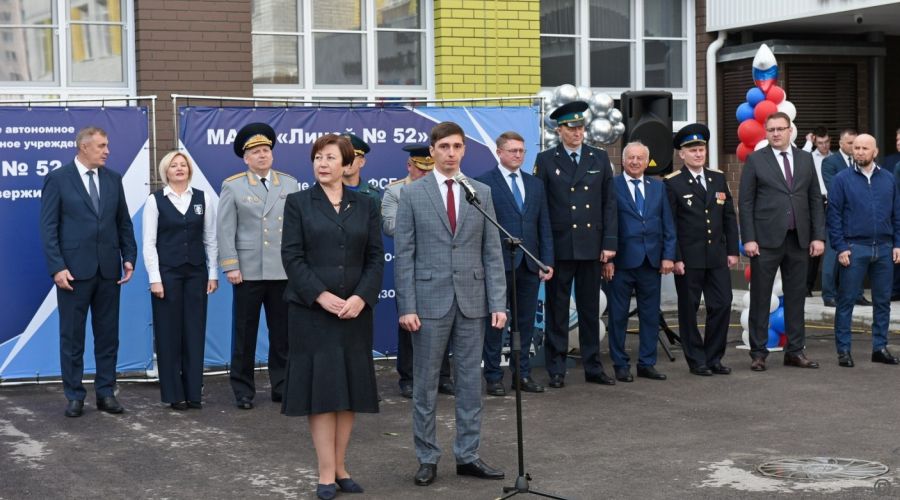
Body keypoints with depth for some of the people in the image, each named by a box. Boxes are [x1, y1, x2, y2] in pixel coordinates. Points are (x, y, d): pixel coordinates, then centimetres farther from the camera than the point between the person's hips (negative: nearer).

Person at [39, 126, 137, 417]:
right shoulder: (57, 179, -3)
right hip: (74, 271, -4)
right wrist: (57, 267, -13)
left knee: (108, 335, 8)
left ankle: (106, 393, 16)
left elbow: (124, 222, 12)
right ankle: (74, 396, 12)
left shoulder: (113, 179, 9)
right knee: (72, 336, 3)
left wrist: (129, 257, 1)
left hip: (108, 270, 4)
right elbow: (49, 227, -6)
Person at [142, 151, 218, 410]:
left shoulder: (203, 199, 5)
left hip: (196, 273, 2)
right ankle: (174, 394, 9)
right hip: (167, 273, -2)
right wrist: (155, 279, -8)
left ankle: (193, 392, 11)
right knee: (169, 333, 2)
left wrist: (213, 273, 3)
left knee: (195, 331, 3)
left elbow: (210, 239, 7)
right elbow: (149, 243, -2)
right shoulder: (155, 200, -1)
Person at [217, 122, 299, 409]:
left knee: (282, 333, 7)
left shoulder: (289, 184, 9)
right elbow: (225, 230, -2)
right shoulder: (233, 187, 2)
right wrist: (230, 267, -8)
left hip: (284, 271, 2)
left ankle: (281, 387, 17)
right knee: (244, 334, 4)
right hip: (248, 272, -2)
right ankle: (243, 391, 12)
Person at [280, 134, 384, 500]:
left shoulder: (365, 205, 9)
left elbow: (376, 258, 4)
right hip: (312, 310, -2)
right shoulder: (299, 203, 3)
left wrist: (361, 297, -11)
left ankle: (340, 466, 13)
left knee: (350, 388, 4)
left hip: (355, 310, 3)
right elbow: (292, 256, -4)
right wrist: (321, 295, -15)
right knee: (320, 388, -3)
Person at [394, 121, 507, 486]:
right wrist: (407, 306, -9)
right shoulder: (413, 194, 0)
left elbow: (492, 252, 5)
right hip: (430, 300, -2)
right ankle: (427, 458, 14)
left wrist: (497, 302, -2)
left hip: (471, 300, 2)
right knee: (425, 384, 5)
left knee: (470, 381, 7)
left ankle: (467, 456, 16)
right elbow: (404, 255, -3)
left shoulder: (481, 193, 7)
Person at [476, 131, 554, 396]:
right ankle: (493, 376, 8)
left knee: (526, 322, 9)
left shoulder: (535, 184, 14)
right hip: (498, 263, -5)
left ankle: (522, 374, 17)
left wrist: (547, 261, 6)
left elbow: (544, 226, 13)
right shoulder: (484, 183, -3)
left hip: (529, 264, 5)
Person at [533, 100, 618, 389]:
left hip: (591, 246, 2)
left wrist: (609, 242, 0)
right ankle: (556, 370, 10)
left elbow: (609, 203, 8)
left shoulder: (599, 159, 8)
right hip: (559, 246, -2)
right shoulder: (545, 160, 1)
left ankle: (593, 367, 16)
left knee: (590, 309, 9)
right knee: (557, 310, 4)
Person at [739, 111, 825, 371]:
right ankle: (758, 353, 8)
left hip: (799, 240, 3)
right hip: (766, 240, -3)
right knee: (760, 298, 1)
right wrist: (749, 239, -9)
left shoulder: (805, 159, 10)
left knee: (796, 297, 8)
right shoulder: (755, 160, 0)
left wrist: (818, 236, 2)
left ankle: (795, 351, 16)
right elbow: (745, 202, -2)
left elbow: (815, 200, 10)